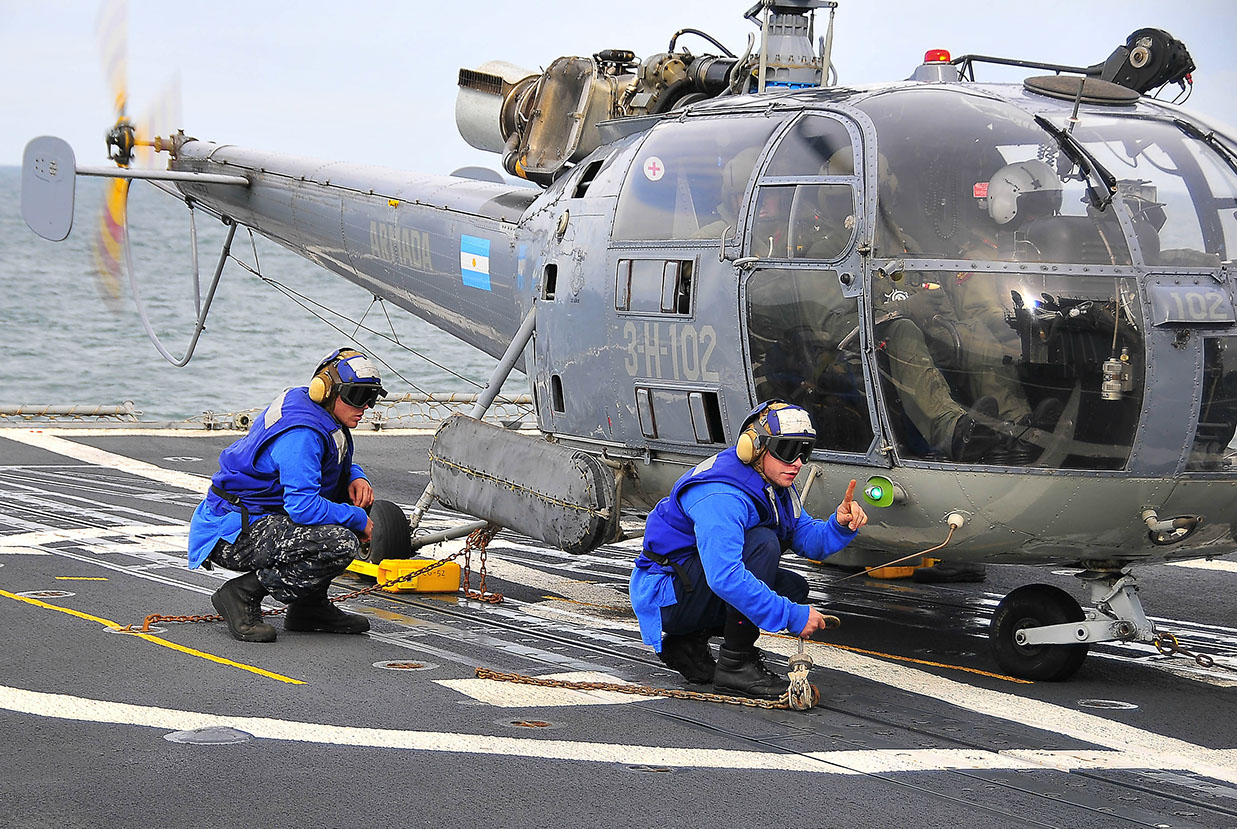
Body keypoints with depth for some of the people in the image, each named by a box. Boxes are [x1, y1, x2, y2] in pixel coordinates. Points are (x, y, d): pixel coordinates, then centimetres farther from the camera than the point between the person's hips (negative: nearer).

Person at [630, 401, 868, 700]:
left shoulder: (775, 484, 3)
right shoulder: (720, 497, -29)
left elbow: (808, 539, 6)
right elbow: (724, 578, -40)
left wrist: (841, 525, -18)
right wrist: (793, 616, -37)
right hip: (665, 594, -10)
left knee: (794, 588, 5)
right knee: (762, 543, -26)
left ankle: (688, 641, 8)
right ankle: (734, 664, -20)